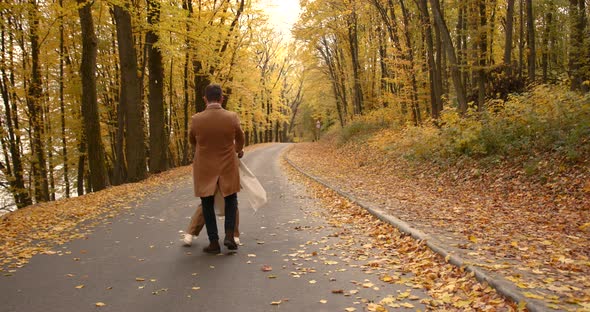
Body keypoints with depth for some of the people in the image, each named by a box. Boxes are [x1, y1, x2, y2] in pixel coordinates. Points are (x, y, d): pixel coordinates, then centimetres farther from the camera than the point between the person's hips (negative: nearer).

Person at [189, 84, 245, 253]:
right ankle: (229, 235, 5)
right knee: (231, 200, 19)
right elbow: (240, 138, 7)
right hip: (228, 167, 1)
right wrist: (239, 150, 30)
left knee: (208, 205, 12)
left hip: (204, 168, 0)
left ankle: (214, 242, 11)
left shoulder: (196, 119, -13)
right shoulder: (232, 117, -12)